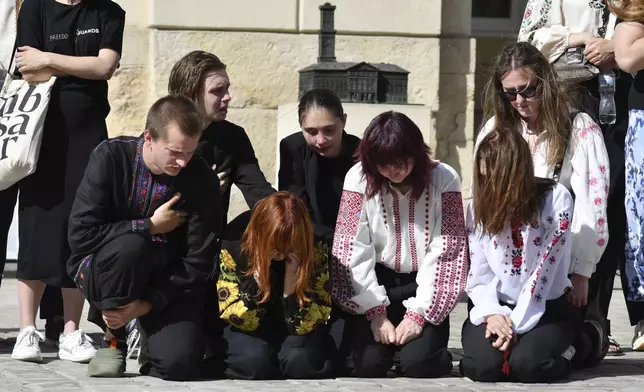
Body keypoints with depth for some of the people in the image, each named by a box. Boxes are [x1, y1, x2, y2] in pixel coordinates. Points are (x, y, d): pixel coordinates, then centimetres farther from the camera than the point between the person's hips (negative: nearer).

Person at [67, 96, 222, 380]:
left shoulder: (202, 180, -13)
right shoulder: (111, 157, -16)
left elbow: (198, 261, -11)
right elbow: (80, 233, -20)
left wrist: (148, 303, -20)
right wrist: (150, 226, -20)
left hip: (165, 282, 1)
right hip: (104, 270, -1)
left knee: (178, 362, -25)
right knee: (129, 245, -36)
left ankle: (151, 336, 14)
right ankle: (113, 337, -10)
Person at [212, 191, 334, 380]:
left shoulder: (316, 251, -19)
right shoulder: (233, 250, -21)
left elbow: (302, 324, -21)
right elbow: (241, 320, -21)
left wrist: (292, 274, -34)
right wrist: (260, 270, -34)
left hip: (294, 331, 1)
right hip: (251, 330, -1)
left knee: (300, 360, -33)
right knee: (253, 359, -35)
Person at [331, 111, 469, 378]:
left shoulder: (443, 179, -11)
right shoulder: (358, 178, -9)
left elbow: (445, 252, -12)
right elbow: (353, 251, -11)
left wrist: (419, 313, -18)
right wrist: (376, 312, -17)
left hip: (423, 284, -1)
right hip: (378, 281, 1)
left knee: (418, 362, -22)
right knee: (369, 362, -19)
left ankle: (440, 356, 13)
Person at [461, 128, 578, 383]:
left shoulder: (555, 198, -11)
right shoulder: (479, 205, 0)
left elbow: (545, 268, -15)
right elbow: (477, 274, -1)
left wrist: (515, 323, -19)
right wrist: (491, 313, -20)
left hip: (545, 307, -2)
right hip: (497, 306, 2)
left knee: (525, 364, -31)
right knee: (483, 364, -27)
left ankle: (563, 349, 4)